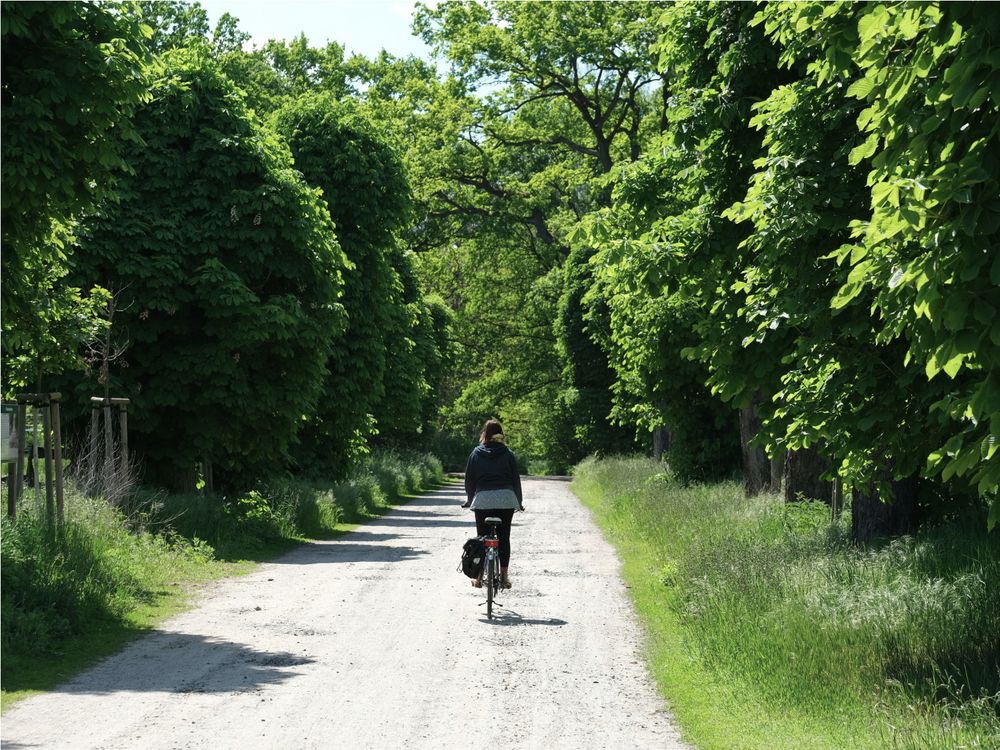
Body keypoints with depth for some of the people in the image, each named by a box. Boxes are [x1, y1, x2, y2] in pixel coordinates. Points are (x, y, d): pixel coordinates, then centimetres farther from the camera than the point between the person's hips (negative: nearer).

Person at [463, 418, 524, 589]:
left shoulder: (476, 453, 5)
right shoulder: (507, 453, 4)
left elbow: (469, 479, 7)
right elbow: (516, 478, 6)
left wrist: (469, 499, 19)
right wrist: (519, 501, 15)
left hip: (483, 499, 0)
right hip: (506, 499, 0)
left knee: (481, 537, 5)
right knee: (504, 537, 5)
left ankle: (479, 577, 4)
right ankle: (504, 576, 3)